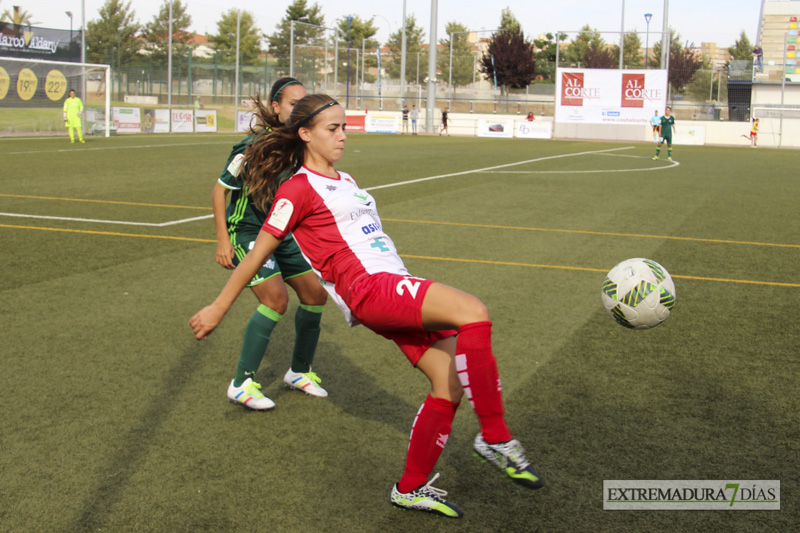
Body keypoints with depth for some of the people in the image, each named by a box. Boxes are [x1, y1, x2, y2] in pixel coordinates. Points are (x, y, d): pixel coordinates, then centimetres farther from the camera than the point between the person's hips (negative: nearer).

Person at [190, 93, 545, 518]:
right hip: (368, 289, -9)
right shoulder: (298, 188, -2)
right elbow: (258, 253, -1)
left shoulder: (345, 181, 24)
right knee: (473, 312, -26)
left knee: (451, 380, -2)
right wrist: (218, 308, 1)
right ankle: (494, 438, -17)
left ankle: (411, 487, 11)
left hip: (397, 288, 9)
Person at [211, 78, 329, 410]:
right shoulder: (255, 146, -21)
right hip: (246, 231, -7)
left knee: (315, 294, 5)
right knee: (276, 298, -22)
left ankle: (299, 371, 25)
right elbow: (220, 189, -12)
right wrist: (223, 240, -16)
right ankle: (242, 384, -10)